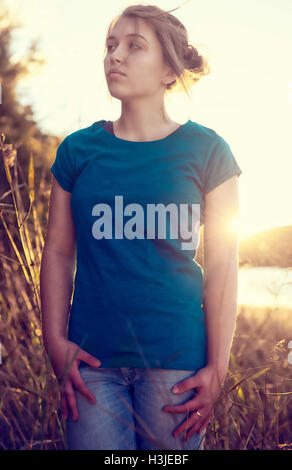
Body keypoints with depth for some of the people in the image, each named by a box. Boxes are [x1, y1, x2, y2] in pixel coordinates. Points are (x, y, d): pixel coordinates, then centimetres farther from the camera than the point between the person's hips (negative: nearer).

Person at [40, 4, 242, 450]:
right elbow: (58, 252, 9)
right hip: (92, 359, 2)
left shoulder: (206, 151, 0)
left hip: (176, 358, -1)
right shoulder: (78, 150, 6)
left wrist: (217, 368, -5)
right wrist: (56, 343, 0)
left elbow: (222, 264, -1)